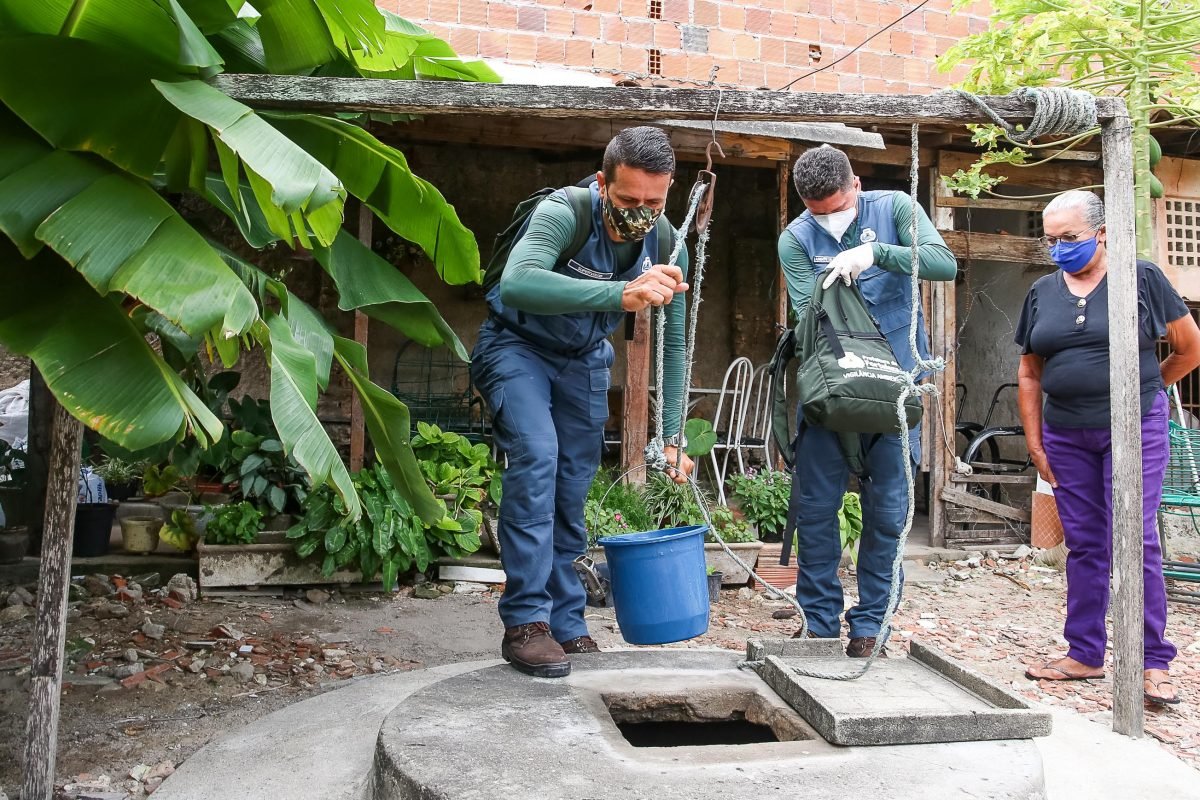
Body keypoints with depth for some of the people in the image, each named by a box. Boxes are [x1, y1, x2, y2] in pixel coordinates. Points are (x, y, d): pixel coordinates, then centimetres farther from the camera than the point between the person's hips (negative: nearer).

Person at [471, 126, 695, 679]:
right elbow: (516, 284, -51)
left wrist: (671, 435, -11)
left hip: (584, 361, 5)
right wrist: (621, 293, -61)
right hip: (517, 347, -5)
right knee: (537, 454, -26)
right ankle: (525, 623, -19)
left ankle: (566, 625, 17)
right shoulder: (563, 212, -32)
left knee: (572, 489, 5)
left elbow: (671, 344, -6)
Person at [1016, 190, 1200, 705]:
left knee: (1135, 542, -7)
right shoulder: (1042, 293, 8)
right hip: (1067, 437, 4)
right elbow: (1030, 374, 11)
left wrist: (1143, 387, 12)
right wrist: (1034, 442, 6)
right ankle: (1084, 654, 18)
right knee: (1083, 546, 9)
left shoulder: (1142, 279, -3)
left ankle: (1154, 663, 4)